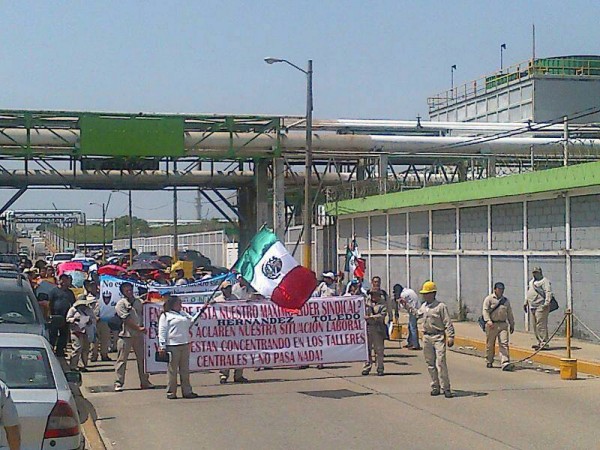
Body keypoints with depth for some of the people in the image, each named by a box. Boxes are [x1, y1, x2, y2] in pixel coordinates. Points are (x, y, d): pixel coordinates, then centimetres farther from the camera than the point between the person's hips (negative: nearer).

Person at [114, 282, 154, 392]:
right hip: (126, 335, -5)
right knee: (122, 360, -2)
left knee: (142, 359, 9)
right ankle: (118, 383, 3)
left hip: (139, 335, 5)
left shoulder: (139, 302, 13)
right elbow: (126, 319, -12)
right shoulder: (120, 304, -5)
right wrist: (138, 328, -15)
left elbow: (143, 315, 22)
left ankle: (144, 382, 17)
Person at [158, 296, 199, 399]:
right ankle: (171, 392, 4)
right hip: (172, 346, -6)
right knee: (172, 370, -2)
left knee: (185, 370, 7)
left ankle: (187, 391, 11)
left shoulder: (184, 314, 20)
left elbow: (192, 321, 26)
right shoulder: (165, 316, 0)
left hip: (185, 345, 6)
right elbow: (162, 332, -3)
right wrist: (162, 346, -10)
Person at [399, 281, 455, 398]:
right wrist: (406, 306, 35)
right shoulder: (423, 306, 13)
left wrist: (450, 337, -16)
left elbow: (448, 323, -9)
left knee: (440, 363, -13)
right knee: (430, 364, 9)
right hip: (426, 337, 7)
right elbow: (417, 314, 35)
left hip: (438, 337, -7)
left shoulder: (441, 306, -8)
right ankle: (435, 387, 17)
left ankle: (446, 388, -10)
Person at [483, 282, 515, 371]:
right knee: (490, 344, 7)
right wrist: (488, 320, -25)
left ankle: (505, 363, -16)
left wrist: (512, 325, 21)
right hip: (492, 325, -3)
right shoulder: (489, 299, 0)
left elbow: (509, 313, 22)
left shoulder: (506, 300, 16)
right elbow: (485, 310, -11)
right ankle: (489, 362, 24)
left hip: (503, 324, 3)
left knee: (504, 344, -9)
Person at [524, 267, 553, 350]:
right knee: (535, 326, 10)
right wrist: (526, 302, 24)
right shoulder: (531, 281, 23)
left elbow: (548, 292, -15)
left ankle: (544, 343, -12)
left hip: (541, 307, -9)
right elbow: (528, 293, 32)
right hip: (532, 307, 9)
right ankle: (540, 342, 16)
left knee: (541, 325, -13)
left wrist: (546, 303, -24)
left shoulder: (544, 281, -5)